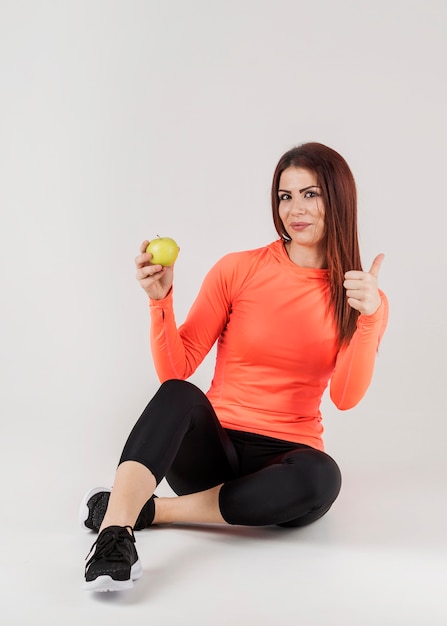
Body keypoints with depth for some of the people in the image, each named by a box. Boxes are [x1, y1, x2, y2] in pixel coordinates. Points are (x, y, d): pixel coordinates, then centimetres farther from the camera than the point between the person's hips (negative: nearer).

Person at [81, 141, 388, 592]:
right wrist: (160, 301, -18)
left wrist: (368, 318, -23)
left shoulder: (360, 296, 4)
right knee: (180, 396, -33)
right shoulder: (237, 270, 0)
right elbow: (176, 371, -2)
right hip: (211, 447, -1)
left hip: (286, 455, 1)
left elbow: (345, 397, -10)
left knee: (321, 477, -36)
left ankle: (142, 510, -25)